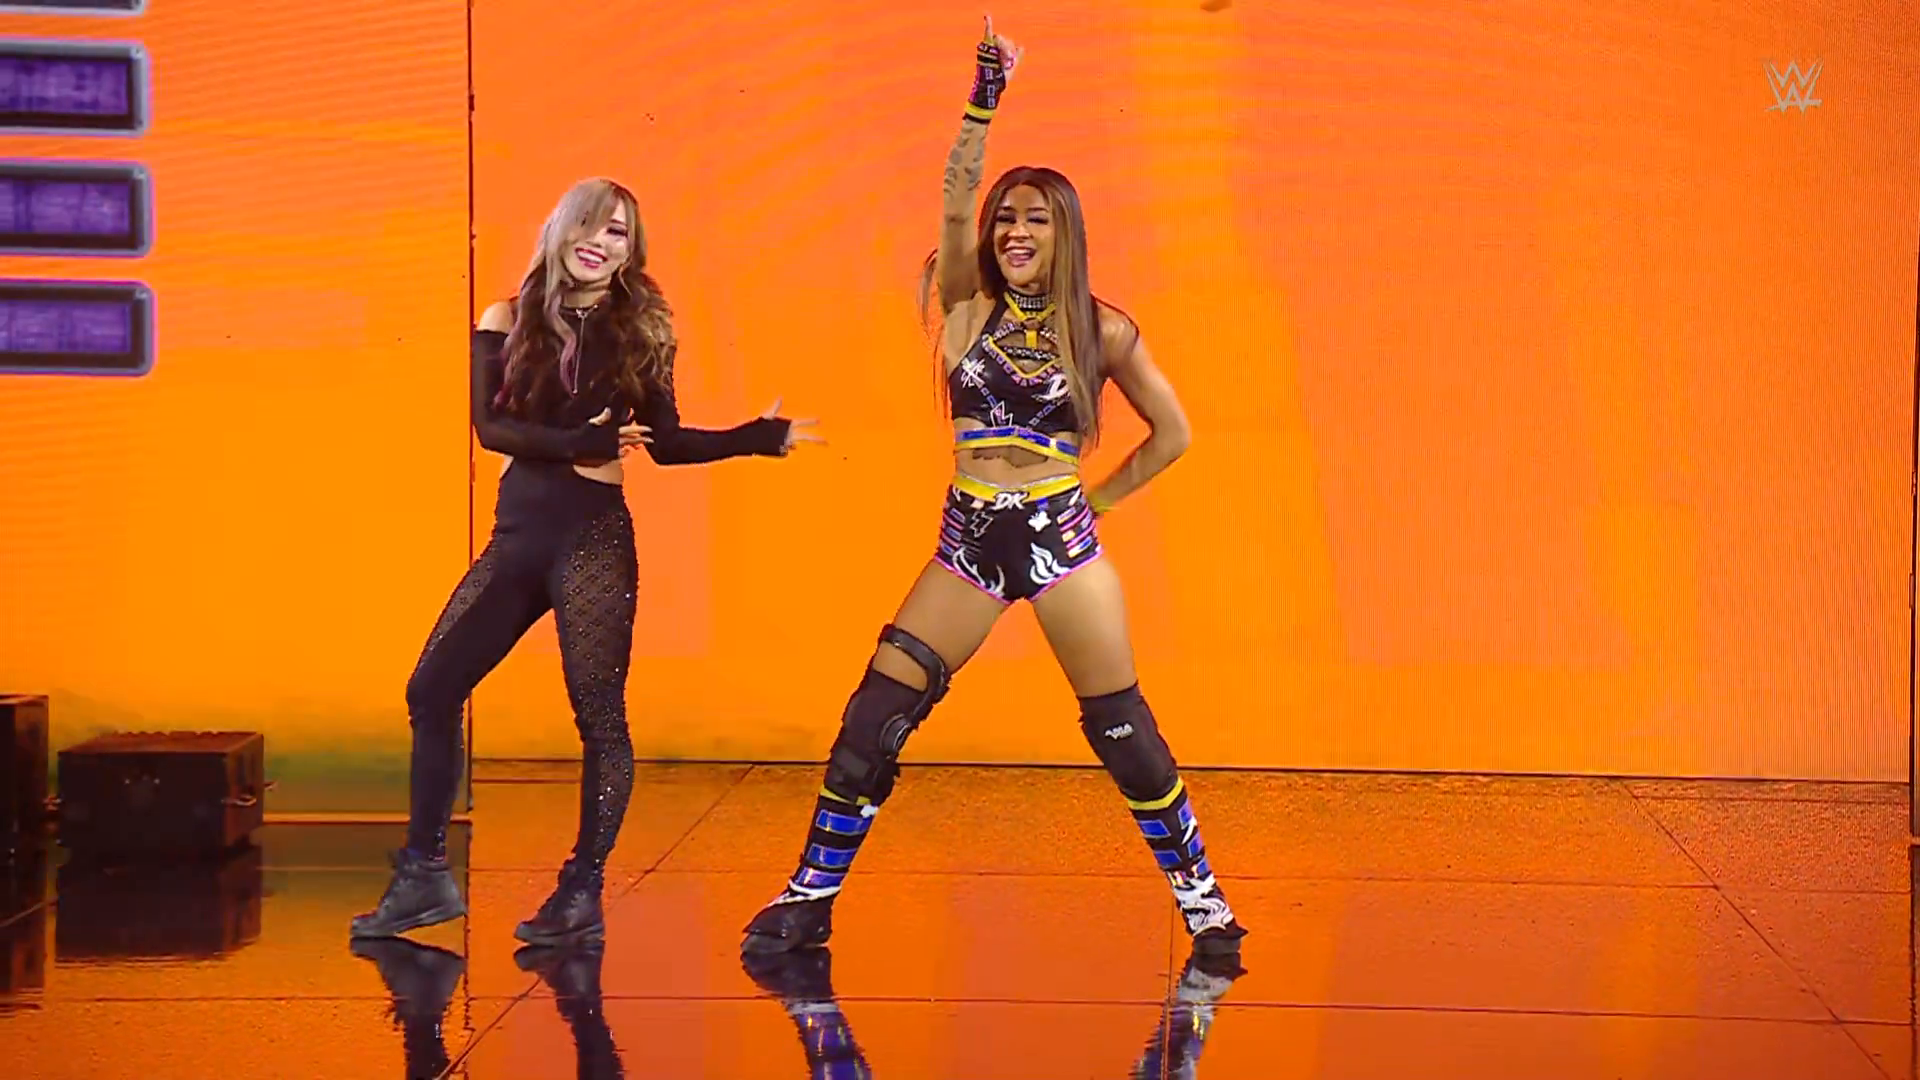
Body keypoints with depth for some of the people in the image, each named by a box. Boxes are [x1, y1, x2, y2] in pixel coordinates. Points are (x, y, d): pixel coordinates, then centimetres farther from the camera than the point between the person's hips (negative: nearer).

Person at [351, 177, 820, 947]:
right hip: (518, 531, 3)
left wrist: (757, 437, -5)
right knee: (430, 691, 2)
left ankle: (583, 896, 2)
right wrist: (578, 442, -18)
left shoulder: (638, 329, 3)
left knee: (599, 716, -4)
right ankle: (423, 878, 12)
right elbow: (489, 424, -7)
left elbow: (665, 443, 4)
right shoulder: (510, 320, 5)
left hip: (594, 534, -3)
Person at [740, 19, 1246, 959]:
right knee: (873, 718, -3)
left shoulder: (1102, 332, 0)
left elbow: (1171, 432, 10)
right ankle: (809, 899, 6)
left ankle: (1200, 895, 14)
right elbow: (955, 202, -14)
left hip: (1061, 538, -2)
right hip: (968, 541, 2)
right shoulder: (968, 306, 2)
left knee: (1125, 732, 0)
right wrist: (986, 92, -21)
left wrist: (1102, 498, 5)